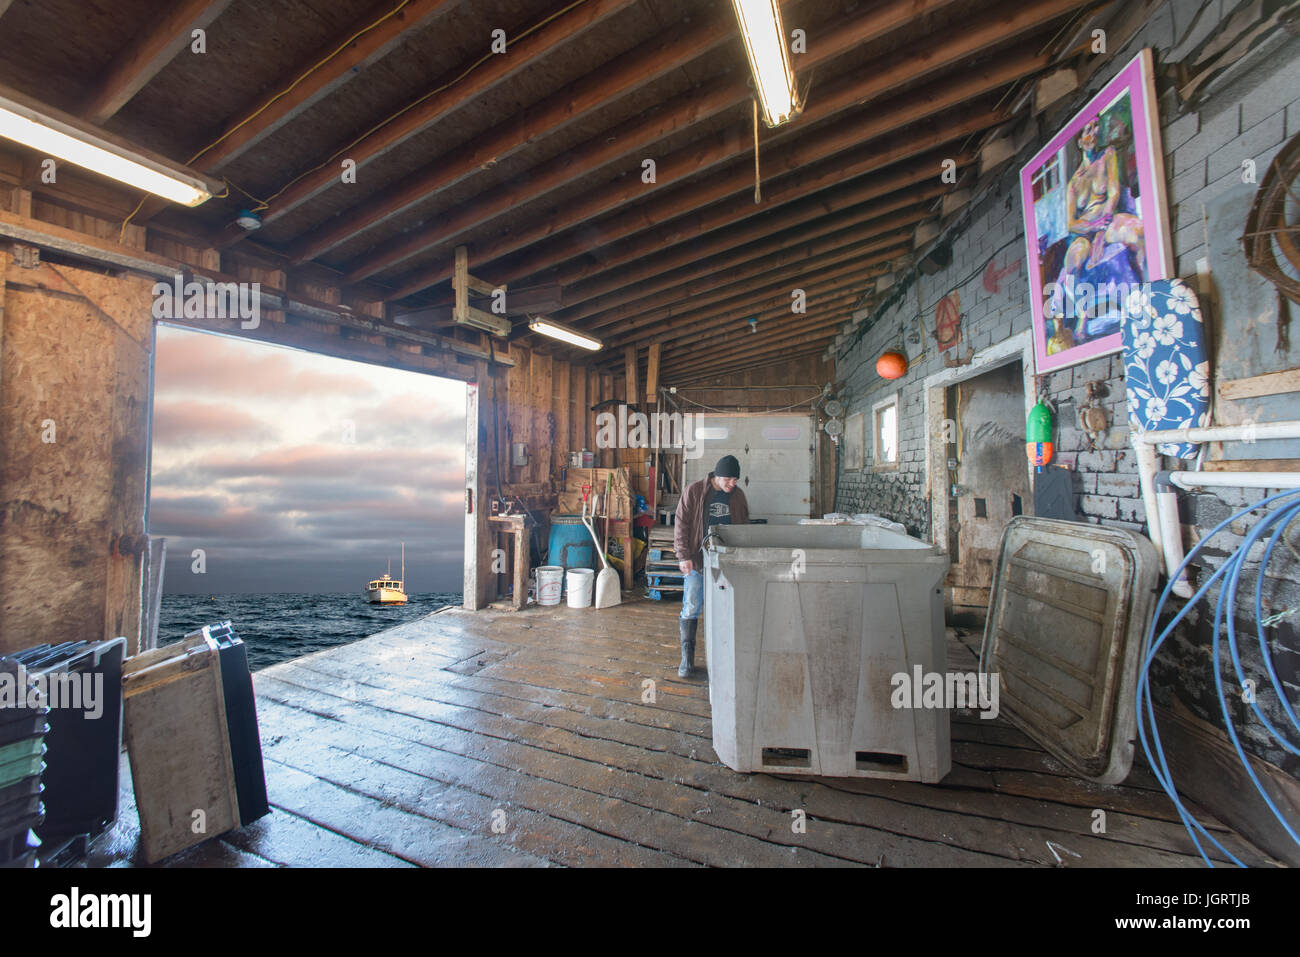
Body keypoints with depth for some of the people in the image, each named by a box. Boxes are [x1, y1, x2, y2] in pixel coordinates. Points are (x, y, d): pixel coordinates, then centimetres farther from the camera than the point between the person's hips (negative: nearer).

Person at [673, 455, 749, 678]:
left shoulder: (738, 496, 6)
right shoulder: (694, 491, -7)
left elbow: (744, 527, 16)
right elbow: (681, 524, -7)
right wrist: (683, 556, -13)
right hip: (697, 560, -3)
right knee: (691, 609, 0)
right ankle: (687, 658, 11)